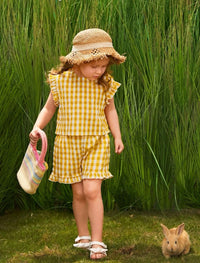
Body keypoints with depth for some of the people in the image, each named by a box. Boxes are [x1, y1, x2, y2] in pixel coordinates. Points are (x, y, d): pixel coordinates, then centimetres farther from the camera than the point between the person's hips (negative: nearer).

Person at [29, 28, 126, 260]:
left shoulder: (105, 84, -5)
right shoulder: (61, 81, -10)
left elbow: (110, 110, 12)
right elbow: (49, 108, 4)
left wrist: (117, 137, 10)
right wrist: (37, 128, -10)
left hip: (96, 143, 0)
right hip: (68, 143, 0)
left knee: (92, 191, -10)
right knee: (78, 193, 8)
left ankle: (97, 242, -2)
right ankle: (83, 236, 27)